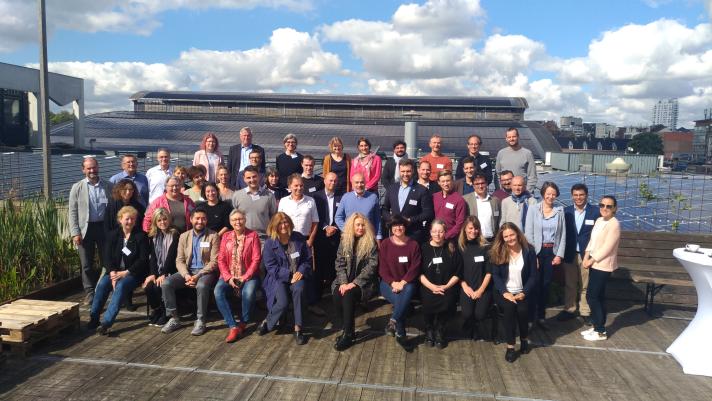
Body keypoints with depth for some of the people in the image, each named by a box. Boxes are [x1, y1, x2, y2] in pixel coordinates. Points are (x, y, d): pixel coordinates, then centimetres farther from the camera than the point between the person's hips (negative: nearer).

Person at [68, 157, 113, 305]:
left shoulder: (108, 186, 5)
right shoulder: (77, 187, 3)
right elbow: (73, 212, 1)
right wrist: (75, 233, -7)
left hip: (105, 227, 1)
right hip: (85, 228, 0)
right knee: (86, 264, 3)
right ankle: (89, 293, 12)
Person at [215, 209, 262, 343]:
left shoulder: (253, 235, 0)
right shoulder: (226, 236, 10)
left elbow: (256, 259, -5)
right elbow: (221, 259, 5)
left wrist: (245, 277, -14)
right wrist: (228, 278, -10)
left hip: (248, 275, -3)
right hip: (229, 275, 3)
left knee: (248, 293, -33)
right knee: (218, 291, -26)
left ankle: (242, 323, -7)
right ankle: (233, 326, -22)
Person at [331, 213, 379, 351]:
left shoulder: (371, 242, -4)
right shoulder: (344, 240, 6)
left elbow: (371, 266, -11)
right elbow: (339, 263, 4)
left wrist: (354, 283, -19)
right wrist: (343, 282, -12)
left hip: (364, 281, -3)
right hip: (346, 280, 3)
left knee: (348, 294, -30)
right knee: (337, 294, -26)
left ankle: (347, 334, -19)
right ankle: (348, 329, -11)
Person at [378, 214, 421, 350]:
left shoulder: (413, 245, 2)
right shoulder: (385, 244, 2)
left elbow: (415, 268, -4)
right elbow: (382, 268, -1)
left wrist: (402, 283, -17)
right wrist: (393, 283, -17)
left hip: (407, 282, 0)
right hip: (389, 282, 0)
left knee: (407, 292, -36)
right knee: (399, 299, -30)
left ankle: (393, 321, -27)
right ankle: (401, 335, -18)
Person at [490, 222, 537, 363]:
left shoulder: (529, 250, -3)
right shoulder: (497, 252, -3)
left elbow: (533, 276, -3)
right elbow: (495, 275, -5)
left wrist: (524, 293, -14)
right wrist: (505, 292, -18)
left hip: (522, 292, 0)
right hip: (504, 292, 0)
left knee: (522, 309, -27)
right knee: (509, 308, -30)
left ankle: (524, 339, 4)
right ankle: (510, 346, -18)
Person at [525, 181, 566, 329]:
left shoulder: (560, 211, 6)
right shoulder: (533, 209, -2)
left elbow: (563, 234, 6)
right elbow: (528, 233, -5)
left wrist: (559, 255, -1)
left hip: (552, 252, 3)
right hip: (537, 251, -2)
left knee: (546, 284, 7)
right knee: (535, 284, -2)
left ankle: (541, 316, 17)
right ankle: (530, 316, 9)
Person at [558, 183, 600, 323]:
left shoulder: (595, 212, -4)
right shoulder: (566, 211, 3)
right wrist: (562, 252, -1)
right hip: (569, 255, 2)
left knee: (585, 286, 6)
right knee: (569, 285, 11)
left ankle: (585, 312, 19)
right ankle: (569, 310, 23)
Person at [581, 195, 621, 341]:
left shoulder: (614, 224, -16)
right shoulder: (599, 220, 10)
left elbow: (607, 248, -20)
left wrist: (591, 260, -13)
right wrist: (586, 257, -1)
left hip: (603, 265, -8)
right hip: (595, 264, 8)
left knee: (591, 296, -5)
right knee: (598, 297, 14)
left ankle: (600, 331, 5)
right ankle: (598, 327, 24)